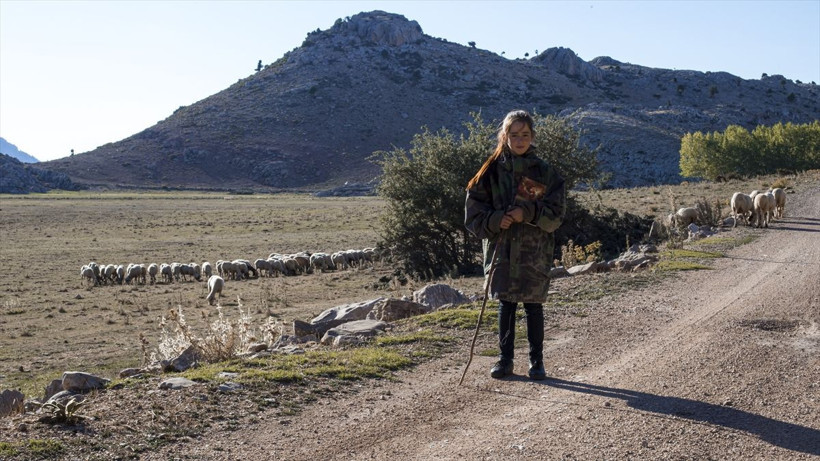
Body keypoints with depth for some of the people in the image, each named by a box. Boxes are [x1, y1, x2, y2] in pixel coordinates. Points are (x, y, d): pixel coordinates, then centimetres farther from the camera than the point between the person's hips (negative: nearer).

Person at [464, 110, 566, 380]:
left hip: (535, 251, -1)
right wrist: (495, 221, -15)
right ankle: (505, 359, 18)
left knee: (533, 306, 4)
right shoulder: (493, 171, 3)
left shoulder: (545, 173, 1)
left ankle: (537, 361, 17)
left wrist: (528, 213, -18)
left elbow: (556, 214, -3)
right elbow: (473, 213, 3)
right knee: (505, 305, 8)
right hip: (501, 249, 1)